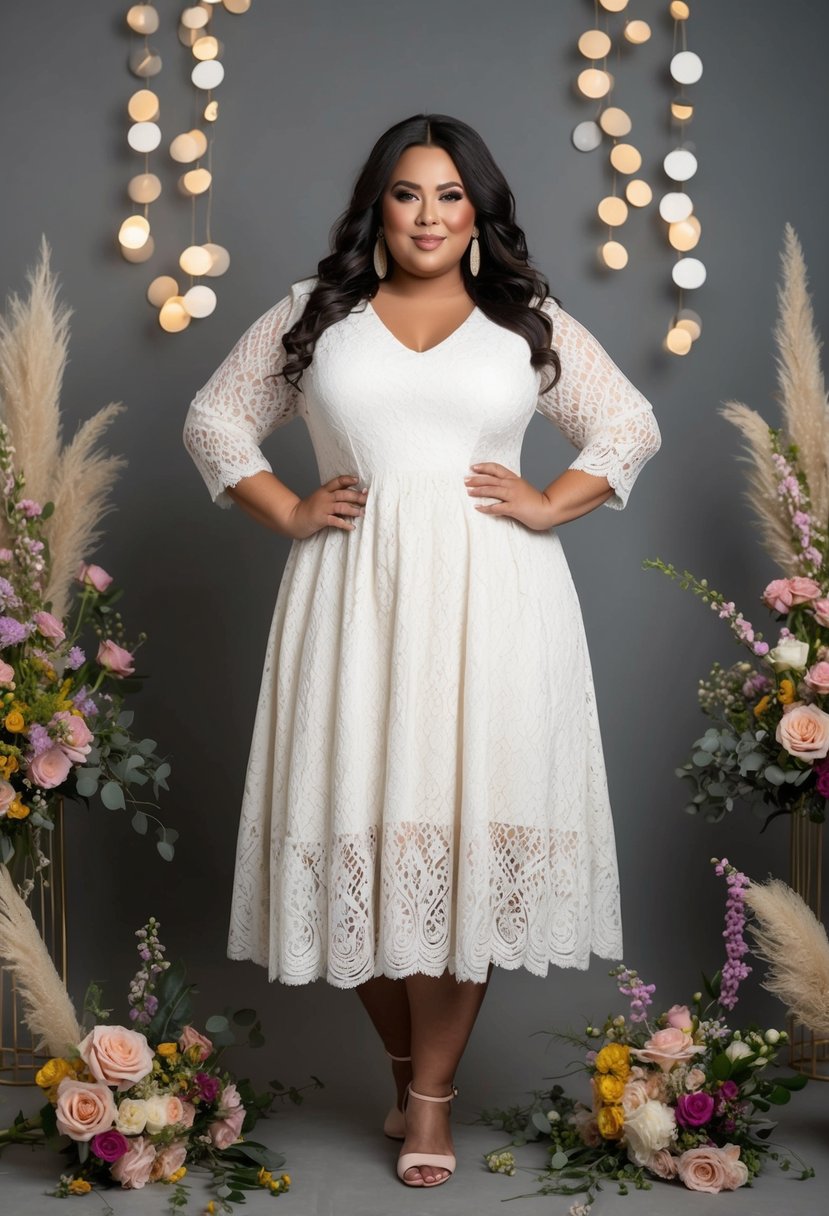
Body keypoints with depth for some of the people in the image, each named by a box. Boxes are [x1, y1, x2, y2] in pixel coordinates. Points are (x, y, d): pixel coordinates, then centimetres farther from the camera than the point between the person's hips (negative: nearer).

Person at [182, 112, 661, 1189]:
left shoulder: (531, 322, 11)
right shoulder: (313, 315, 12)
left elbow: (630, 423, 14)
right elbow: (215, 418, 16)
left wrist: (549, 505, 0)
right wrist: (288, 510, 2)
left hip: (492, 599, 0)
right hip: (355, 597, 1)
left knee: (470, 820, -4)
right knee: (363, 817, -1)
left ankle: (432, 1088, 7)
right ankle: (407, 1062, 19)